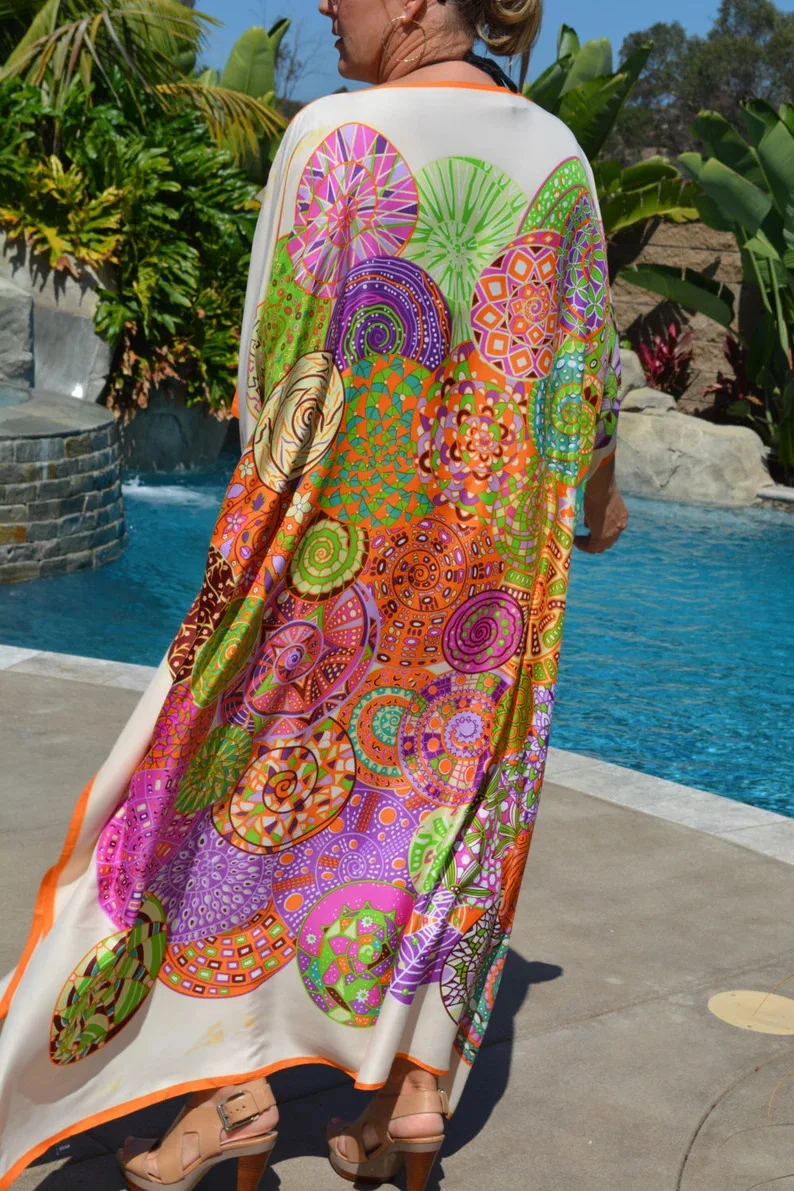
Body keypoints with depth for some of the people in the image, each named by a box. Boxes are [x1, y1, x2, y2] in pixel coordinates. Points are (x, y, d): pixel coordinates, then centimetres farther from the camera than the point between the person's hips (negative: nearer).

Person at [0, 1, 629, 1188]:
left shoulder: (340, 135, -13)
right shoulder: (555, 150, 5)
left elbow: (282, 356, -12)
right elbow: (589, 347, 14)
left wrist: (260, 521, 0)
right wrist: (601, 488, 29)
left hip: (346, 526, -5)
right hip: (494, 556, 6)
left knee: (252, 773, 9)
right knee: (442, 792, 13)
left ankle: (236, 1085, 14)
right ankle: (417, 1086, 18)